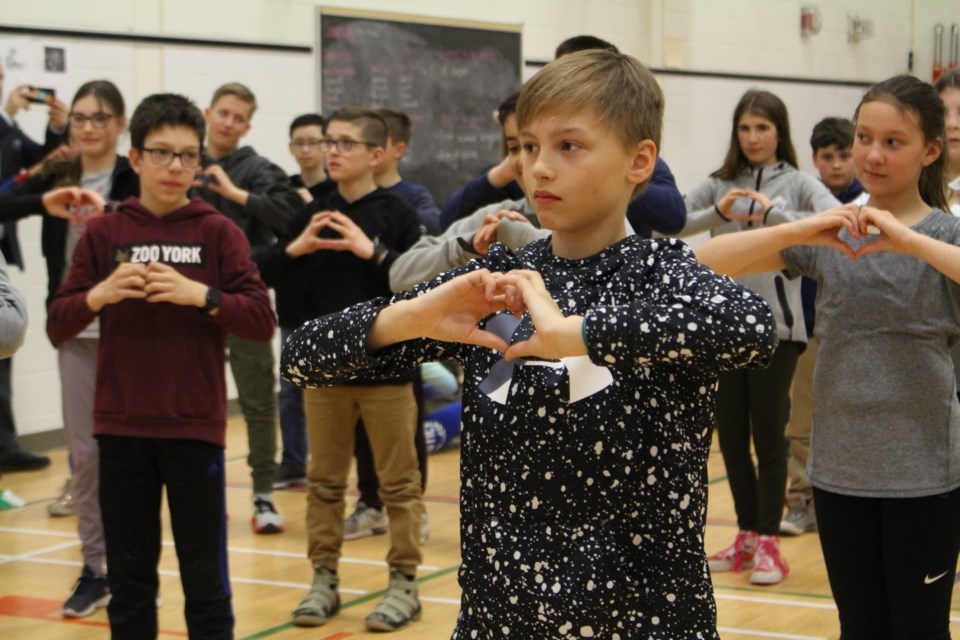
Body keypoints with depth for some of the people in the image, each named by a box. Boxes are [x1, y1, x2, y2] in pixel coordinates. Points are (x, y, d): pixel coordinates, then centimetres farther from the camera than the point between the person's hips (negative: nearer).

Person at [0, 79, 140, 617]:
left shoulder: (138, 178, -6)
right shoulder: (57, 177, 6)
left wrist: (108, 209, -38)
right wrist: (45, 202, -26)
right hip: (76, 329, 4)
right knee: (84, 452, 8)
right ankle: (96, 568, 18)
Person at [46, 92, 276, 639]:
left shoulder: (218, 232, 1)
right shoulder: (104, 234, 4)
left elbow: (263, 321, -6)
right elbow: (58, 326, 1)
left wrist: (200, 294, -20)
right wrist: (100, 294, -17)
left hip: (195, 428, -1)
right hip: (122, 429, 2)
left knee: (206, 577, 5)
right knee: (129, 576, 10)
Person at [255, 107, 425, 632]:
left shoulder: (397, 216, -6)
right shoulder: (312, 216, 7)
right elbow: (262, 274, 5)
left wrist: (373, 251, -24)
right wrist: (295, 248, -13)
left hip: (386, 370, -4)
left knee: (398, 483, 5)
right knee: (324, 481, 12)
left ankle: (404, 583, 14)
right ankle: (324, 580, 22)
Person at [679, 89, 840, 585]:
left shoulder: (797, 184, 1)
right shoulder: (719, 185, 8)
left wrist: (773, 215, -29)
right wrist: (717, 214, -23)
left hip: (777, 324, -3)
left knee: (768, 435, 1)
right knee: (731, 436, 8)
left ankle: (768, 541, 8)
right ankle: (747, 536, 21)